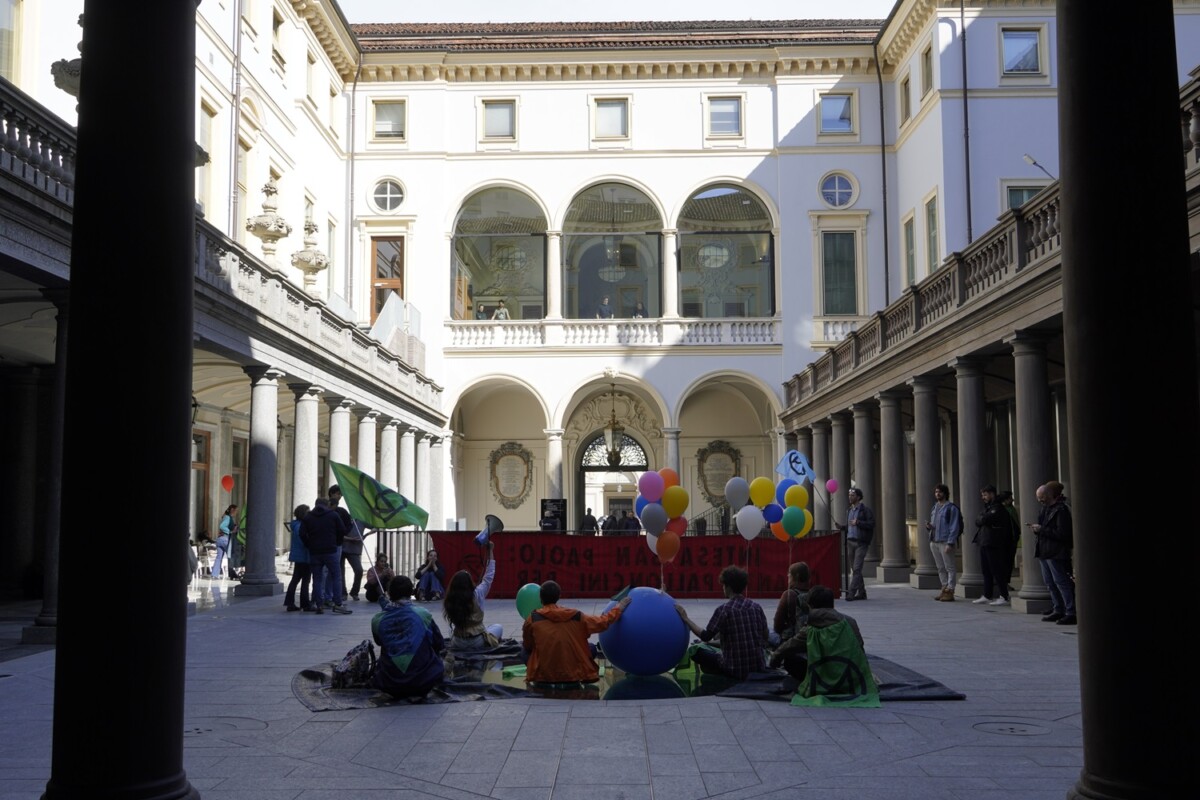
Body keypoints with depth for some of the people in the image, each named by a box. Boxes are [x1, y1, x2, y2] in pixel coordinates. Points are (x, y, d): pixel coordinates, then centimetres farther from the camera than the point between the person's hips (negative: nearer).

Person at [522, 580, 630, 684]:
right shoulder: (576, 616, -2)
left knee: (526, 651, 25)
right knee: (591, 647, 24)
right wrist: (619, 607, 23)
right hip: (573, 674, 1)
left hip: (542, 675, 0)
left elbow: (527, 646, 6)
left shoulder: (533, 619, -6)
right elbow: (602, 622, 8)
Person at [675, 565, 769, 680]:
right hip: (759, 667, 6)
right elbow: (765, 640, 7)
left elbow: (705, 636, -12)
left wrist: (686, 619, -2)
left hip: (735, 669, -6)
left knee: (696, 650, 11)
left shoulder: (724, 609, -11)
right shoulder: (756, 607, 3)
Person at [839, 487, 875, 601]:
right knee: (854, 568, 8)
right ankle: (861, 593, 15)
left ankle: (851, 592, -15)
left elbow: (871, 524, -10)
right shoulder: (849, 510, 18)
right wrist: (842, 527, 6)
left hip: (861, 542, -7)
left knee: (856, 568, -11)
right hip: (850, 541, 7)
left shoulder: (865, 509, -4)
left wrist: (857, 523, -19)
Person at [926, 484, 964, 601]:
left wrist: (950, 543, -18)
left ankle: (950, 591, -4)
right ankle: (944, 589, 15)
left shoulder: (951, 508, -5)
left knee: (949, 567, -4)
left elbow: (954, 527, -10)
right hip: (934, 542, 7)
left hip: (946, 542, -7)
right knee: (940, 568, 10)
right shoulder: (934, 508, 17)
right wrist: (929, 526, 1)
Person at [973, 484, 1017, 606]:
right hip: (984, 543, 9)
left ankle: (1004, 597, -2)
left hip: (993, 544, -9)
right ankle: (987, 596, 20)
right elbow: (978, 520, 11)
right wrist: (981, 519, -8)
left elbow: (983, 520, -21)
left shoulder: (998, 508, -12)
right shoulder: (987, 507, 18)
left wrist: (981, 518, -1)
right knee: (986, 571, 13)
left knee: (997, 571, -6)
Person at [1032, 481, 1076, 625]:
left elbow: (1061, 534, -20)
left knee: (1061, 582, -9)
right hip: (1044, 552, 10)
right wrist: (1037, 528, 3)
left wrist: (1041, 529, -17)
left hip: (1056, 553, -10)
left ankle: (1071, 613, -6)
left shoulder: (1061, 509, -15)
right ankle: (1058, 610, 21)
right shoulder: (1046, 508, 13)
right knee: (1050, 582, 13)